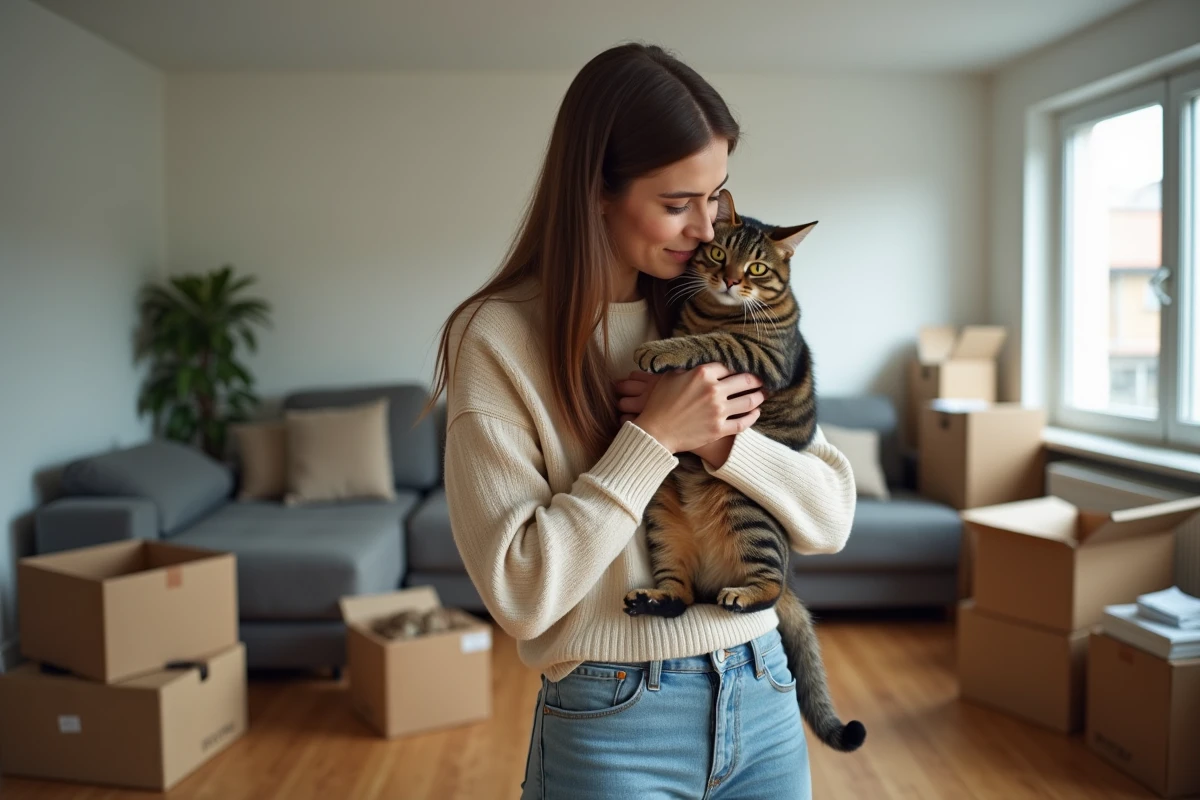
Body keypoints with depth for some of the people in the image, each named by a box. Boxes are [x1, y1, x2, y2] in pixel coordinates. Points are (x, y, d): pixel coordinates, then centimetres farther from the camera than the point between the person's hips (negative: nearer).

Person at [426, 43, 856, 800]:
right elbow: (521, 592, -17)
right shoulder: (498, 337, -13)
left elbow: (831, 517, -1)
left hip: (764, 699, 4)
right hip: (614, 722, -4)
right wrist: (653, 438, -21)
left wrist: (720, 441, -18)